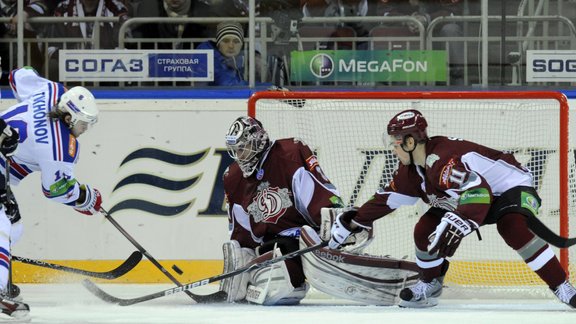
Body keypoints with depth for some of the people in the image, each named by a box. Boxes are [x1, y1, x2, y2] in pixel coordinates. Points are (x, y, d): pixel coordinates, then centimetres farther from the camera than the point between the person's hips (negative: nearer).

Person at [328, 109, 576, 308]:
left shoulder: (441, 160, -35)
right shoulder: (411, 169, -4)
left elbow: (478, 190, -49)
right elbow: (389, 197, 11)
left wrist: (458, 223, -61)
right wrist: (355, 220, 13)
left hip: (513, 186, -9)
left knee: (514, 228, -37)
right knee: (426, 230, -2)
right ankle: (430, 286, 21)